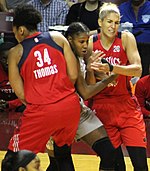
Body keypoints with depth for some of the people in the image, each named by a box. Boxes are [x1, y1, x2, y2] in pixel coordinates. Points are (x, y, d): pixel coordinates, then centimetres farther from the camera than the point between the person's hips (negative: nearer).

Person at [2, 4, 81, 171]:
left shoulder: (15, 53, 3)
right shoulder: (58, 38, 7)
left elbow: (21, 94, 1)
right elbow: (74, 75, 3)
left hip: (40, 110, -3)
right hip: (70, 105, 4)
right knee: (64, 154, 23)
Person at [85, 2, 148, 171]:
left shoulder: (126, 38, -4)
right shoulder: (91, 43, -1)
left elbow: (138, 69, -18)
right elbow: (89, 84, 3)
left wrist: (111, 68, -32)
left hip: (126, 105, 0)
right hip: (101, 105, 1)